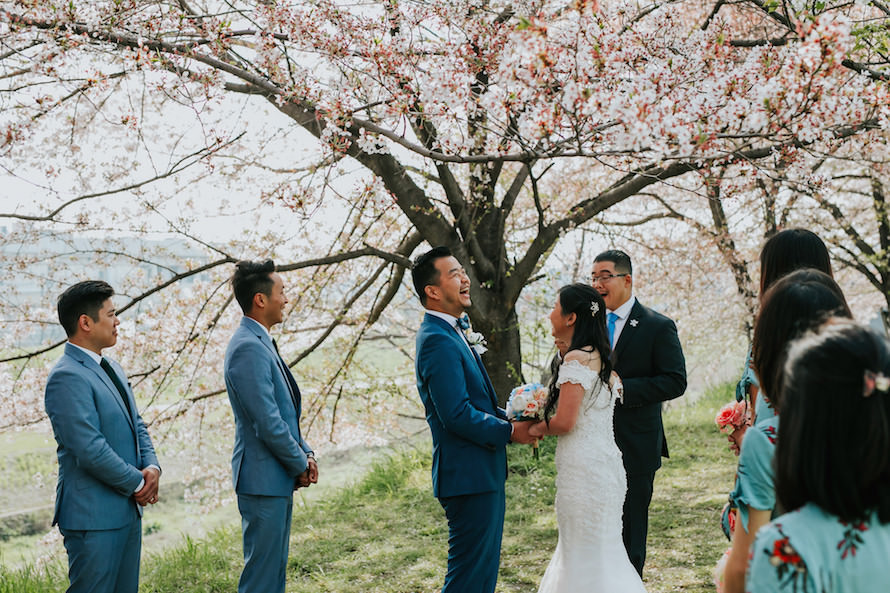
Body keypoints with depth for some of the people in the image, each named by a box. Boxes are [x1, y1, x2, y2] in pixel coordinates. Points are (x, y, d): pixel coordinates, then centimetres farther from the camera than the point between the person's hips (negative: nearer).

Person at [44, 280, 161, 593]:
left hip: (128, 509, 9)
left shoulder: (112, 368, 14)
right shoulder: (67, 377, -18)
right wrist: (137, 483, -11)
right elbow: (91, 450, -22)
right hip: (94, 517, -9)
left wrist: (152, 466, -1)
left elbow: (136, 424, 18)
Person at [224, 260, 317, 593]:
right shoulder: (248, 347, -19)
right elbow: (267, 423, -22)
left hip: (278, 478, 10)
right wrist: (300, 465, -10)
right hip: (264, 479, -10)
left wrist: (306, 453, 8)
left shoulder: (261, 342, 13)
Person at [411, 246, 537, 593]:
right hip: (469, 476, -11)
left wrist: (513, 420, 4)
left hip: (483, 473, 11)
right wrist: (509, 431, -14)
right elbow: (457, 416, -25)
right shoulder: (438, 341, -19)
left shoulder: (450, 333, 15)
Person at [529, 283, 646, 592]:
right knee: (598, 550, 17)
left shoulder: (577, 359, -16)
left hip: (584, 467, -9)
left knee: (587, 555, 1)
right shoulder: (600, 356, 11)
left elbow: (564, 422, -22)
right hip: (605, 462, 9)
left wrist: (538, 428, -1)